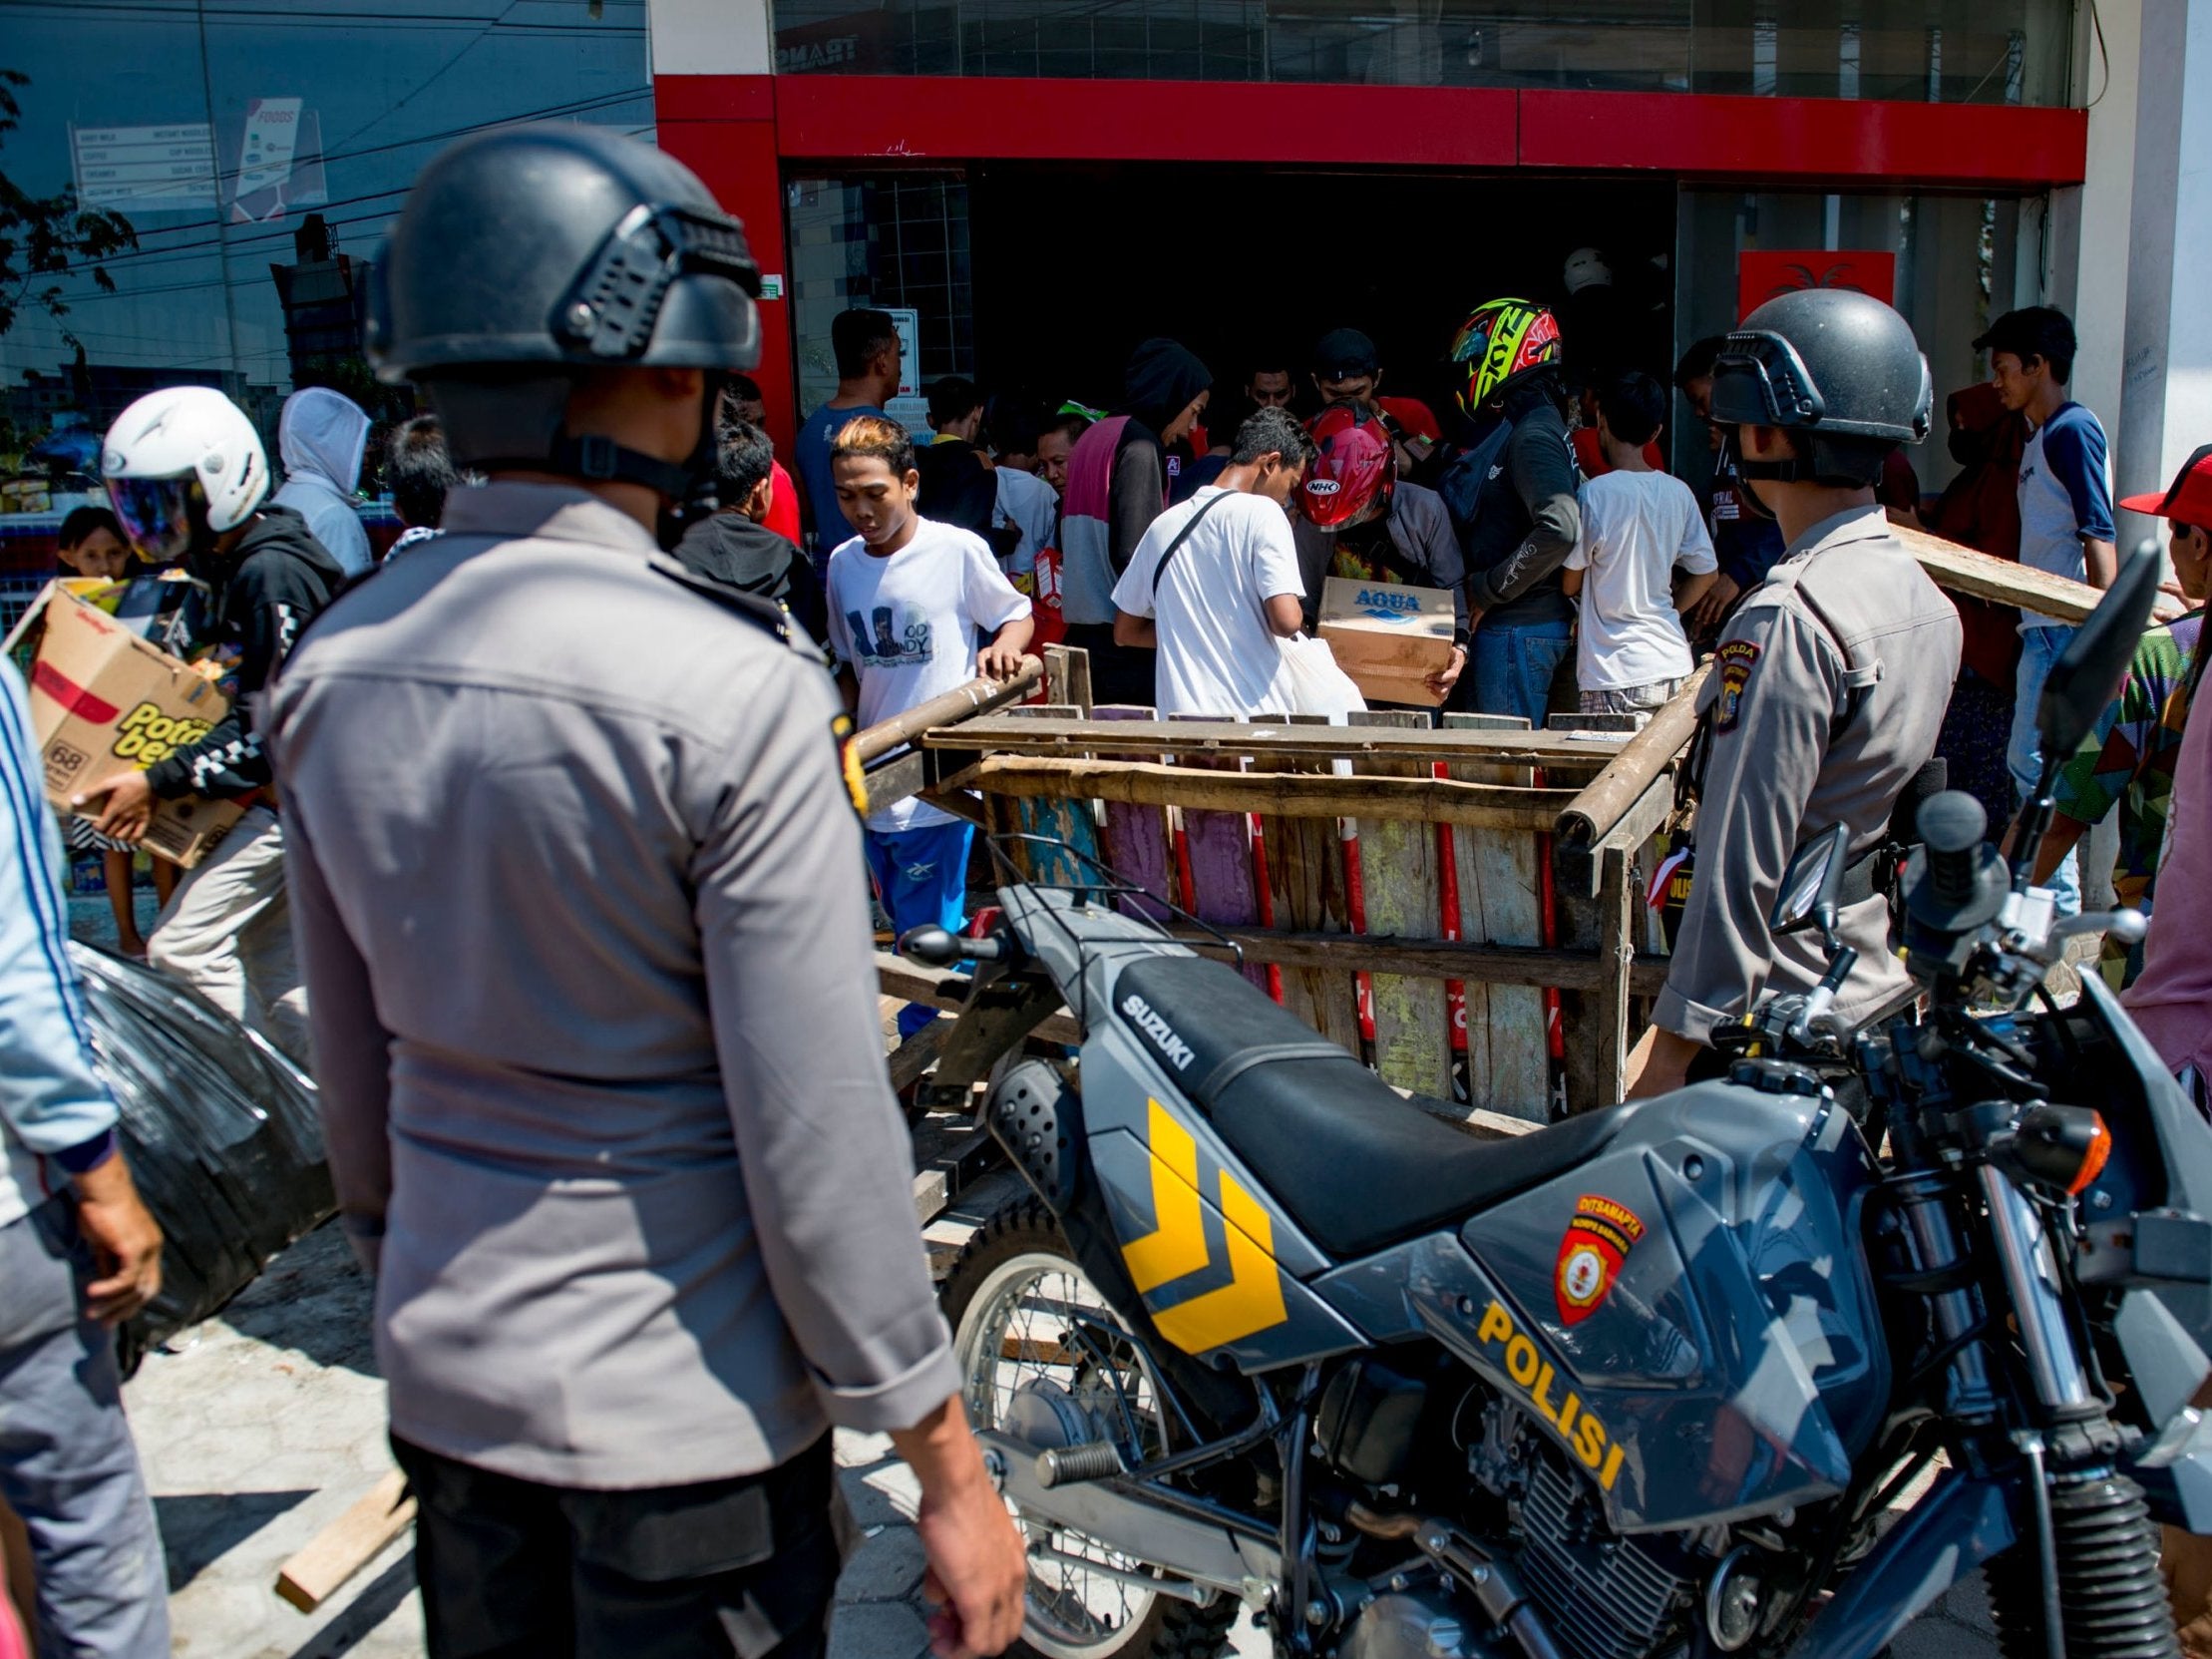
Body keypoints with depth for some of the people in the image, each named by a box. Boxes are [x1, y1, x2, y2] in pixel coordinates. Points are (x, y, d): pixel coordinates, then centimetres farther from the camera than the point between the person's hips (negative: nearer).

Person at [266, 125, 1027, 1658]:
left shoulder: (334, 667, -2)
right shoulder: (733, 688, -22)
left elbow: (352, 1059, 8)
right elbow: (815, 1127, -21)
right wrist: (948, 1461, -12)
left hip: (443, 1375, 6)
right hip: (683, 1409, -6)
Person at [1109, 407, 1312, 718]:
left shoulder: (1164, 524, 12)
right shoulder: (1262, 513, -6)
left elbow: (1125, 630, 20)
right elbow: (1287, 621, -16)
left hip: (1177, 716, 5)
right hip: (1252, 715, -5)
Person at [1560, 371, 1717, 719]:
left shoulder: (1595, 493, -10)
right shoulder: (1678, 493, 5)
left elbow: (1569, 584, -2)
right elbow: (1705, 574, 12)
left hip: (1616, 676, -6)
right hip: (1675, 667, 6)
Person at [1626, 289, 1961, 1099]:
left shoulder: (1788, 621, -21)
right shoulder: (1927, 598, 6)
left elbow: (1744, 860, -22)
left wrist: (1675, 1038, -17)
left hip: (1779, 1021, -9)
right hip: (1887, 995, 9)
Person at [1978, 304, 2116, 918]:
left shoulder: (2072, 430, -11)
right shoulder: (2041, 435, 18)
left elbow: (2098, 536, -17)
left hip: (2067, 629, -10)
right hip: (2045, 628, 10)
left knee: (2035, 762, -8)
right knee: (2033, 763, 12)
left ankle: (2058, 902, -1)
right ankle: (2052, 894, 20)